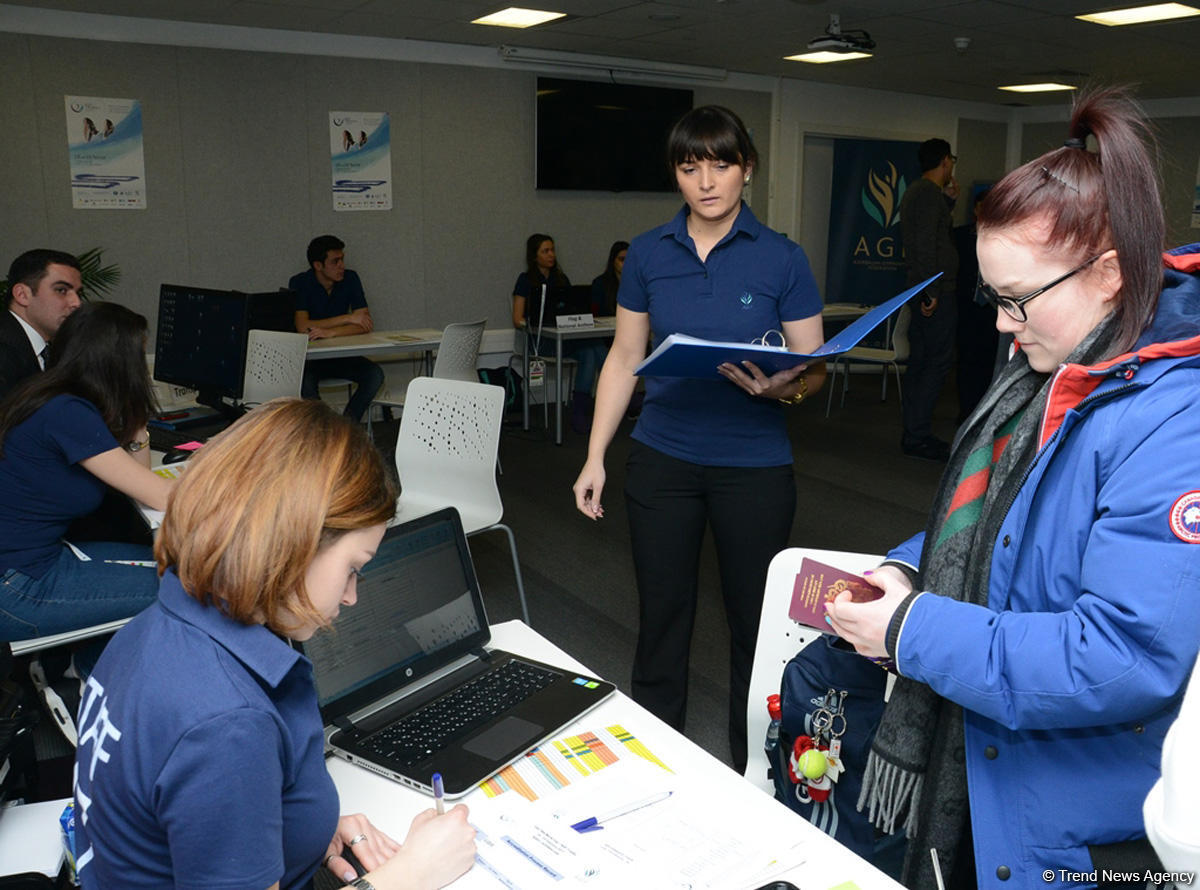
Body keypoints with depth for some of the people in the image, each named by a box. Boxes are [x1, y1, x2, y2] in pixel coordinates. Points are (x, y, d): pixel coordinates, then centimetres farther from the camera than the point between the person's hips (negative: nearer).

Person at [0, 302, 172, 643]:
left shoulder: (58, 402, 6)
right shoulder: (68, 413, -23)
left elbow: (138, 474, 14)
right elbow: (161, 496, -21)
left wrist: (136, 419, 2)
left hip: (39, 555, 10)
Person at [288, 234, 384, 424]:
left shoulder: (350, 278, -2)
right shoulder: (299, 283, -10)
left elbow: (366, 325, -10)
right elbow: (302, 327, -22)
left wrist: (331, 332, -26)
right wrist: (348, 318, -19)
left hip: (340, 354, 3)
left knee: (375, 374, -24)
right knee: (305, 383, -35)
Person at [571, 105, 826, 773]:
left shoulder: (782, 259, -3)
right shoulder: (649, 254, 3)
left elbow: (815, 368, -2)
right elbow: (625, 358, 8)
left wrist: (782, 387, -26)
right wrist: (596, 458, 4)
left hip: (754, 465, -1)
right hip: (663, 460, 2)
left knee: (755, 619, 9)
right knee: (661, 614, 11)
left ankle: (755, 772, 30)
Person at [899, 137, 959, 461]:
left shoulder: (914, 191, 19)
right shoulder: (930, 193, -12)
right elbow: (925, 244, -21)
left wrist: (949, 199, 23)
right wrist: (931, 290, -22)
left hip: (921, 289, 10)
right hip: (937, 292, -10)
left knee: (919, 362, 10)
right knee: (937, 362, -8)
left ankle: (914, 433, 15)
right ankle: (917, 436, -7)